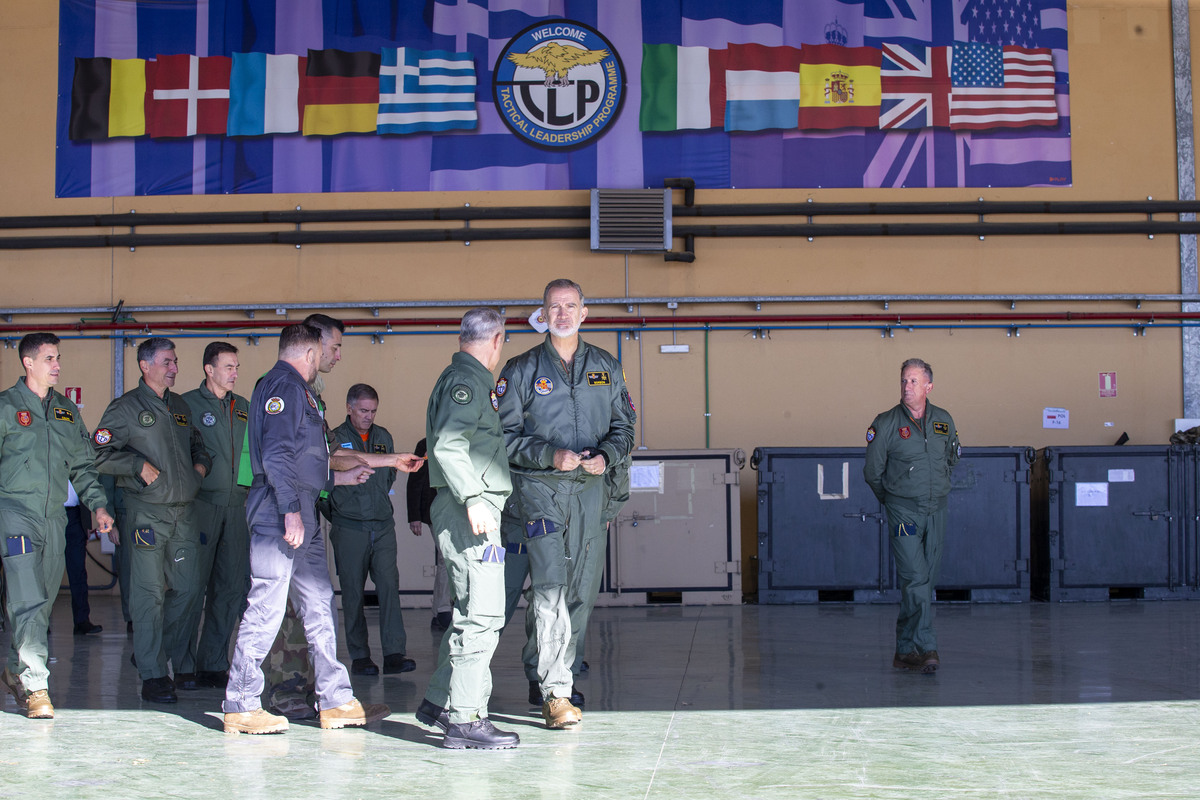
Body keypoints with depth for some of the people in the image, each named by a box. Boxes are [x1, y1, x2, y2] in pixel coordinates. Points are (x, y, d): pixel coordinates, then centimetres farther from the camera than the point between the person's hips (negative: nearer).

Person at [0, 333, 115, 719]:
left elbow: (82, 465, 19)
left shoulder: (67, 411, 16)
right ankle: (35, 687, -14)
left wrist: (98, 505, 9)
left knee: (41, 602, 10)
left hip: (54, 515, 6)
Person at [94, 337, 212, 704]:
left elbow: (196, 443, 31)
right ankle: (152, 673, -1)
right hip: (147, 511, -6)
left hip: (184, 510, 6)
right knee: (149, 593, -5)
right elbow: (101, 453, -7)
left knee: (184, 588, 7)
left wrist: (201, 464, 11)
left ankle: (176, 661, 22)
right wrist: (140, 466, -13)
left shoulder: (181, 407, 17)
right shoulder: (126, 407, -2)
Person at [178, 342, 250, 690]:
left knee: (232, 587, 6)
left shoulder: (243, 407, 16)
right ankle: (185, 667, 4)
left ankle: (214, 664, 14)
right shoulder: (187, 404, -1)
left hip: (236, 505, 6)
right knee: (193, 586, -4)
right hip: (201, 505, -6)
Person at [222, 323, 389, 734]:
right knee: (266, 608, -7)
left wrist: (339, 477, 35)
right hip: (279, 515, -11)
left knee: (319, 606, 10)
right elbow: (275, 455, -19)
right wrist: (291, 510, -23)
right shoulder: (284, 386, -8)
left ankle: (336, 700, 13)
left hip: (302, 516, 11)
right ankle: (241, 706, 0)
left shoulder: (295, 390, 24)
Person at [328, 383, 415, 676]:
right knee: (353, 593, 2)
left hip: (383, 525, 3)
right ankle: (359, 656, 10)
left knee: (389, 584, -8)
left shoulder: (383, 436, 13)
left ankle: (394, 653, -10)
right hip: (349, 528, -3)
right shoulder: (334, 439, -2)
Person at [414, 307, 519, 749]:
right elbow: (448, 444, -21)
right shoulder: (465, 380, -10)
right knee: (481, 614, -11)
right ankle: (464, 719, -9)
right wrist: (473, 498, -25)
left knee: (471, 612, 17)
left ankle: (439, 702, 24)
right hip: (469, 511, -11)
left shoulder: (470, 380, 22)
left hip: (472, 510, 11)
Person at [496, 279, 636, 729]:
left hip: (591, 490, 4)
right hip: (540, 489, -4)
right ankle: (555, 693, -13)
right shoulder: (521, 370, 3)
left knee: (581, 591, 7)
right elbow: (504, 434, -1)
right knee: (549, 588, -15)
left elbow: (624, 426, 13)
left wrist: (606, 455, -7)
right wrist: (551, 456, -15)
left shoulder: (606, 368, 12)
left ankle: (542, 675, 23)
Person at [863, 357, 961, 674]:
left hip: (936, 510, 5)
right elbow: (872, 471, 3)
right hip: (904, 511, -4)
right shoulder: (886, 424, -6)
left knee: (927, 579, 6)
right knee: (915, 579, -14)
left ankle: (905, 651, 15)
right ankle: (926, 649, -13)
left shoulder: (944, 420, 6)